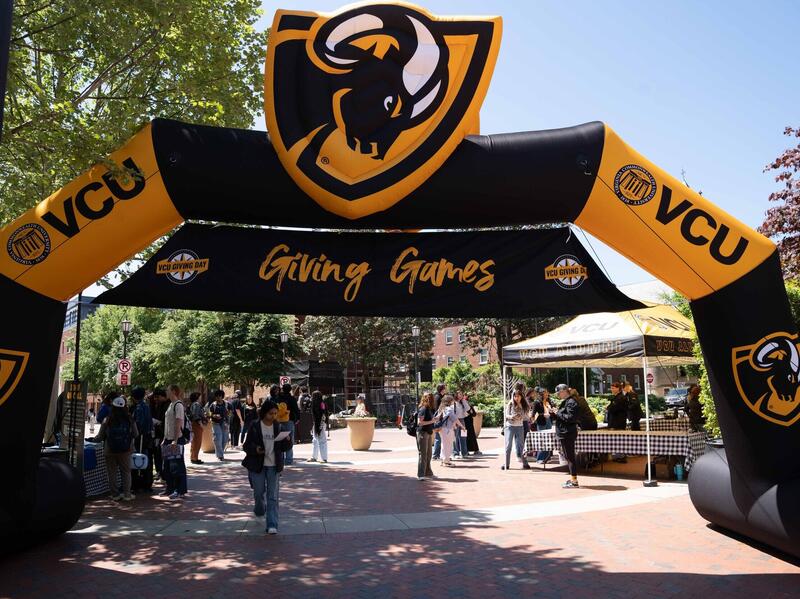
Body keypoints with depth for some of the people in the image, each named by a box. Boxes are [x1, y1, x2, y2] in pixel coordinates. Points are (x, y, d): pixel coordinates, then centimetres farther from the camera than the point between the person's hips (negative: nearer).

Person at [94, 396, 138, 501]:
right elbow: (136, 434, 1)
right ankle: (126, 494, 10)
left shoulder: (107, 420, -8)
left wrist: (93, 439, 20)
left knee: (112, 473, 10)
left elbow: (100, 437, -2)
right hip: (125, 450, 1)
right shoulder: (130, 420, -5)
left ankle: (115, 494, 13)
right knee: (126, 472, 11)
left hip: (110, 450, -1)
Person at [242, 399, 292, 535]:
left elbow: (284, 448, 5)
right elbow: (246, 446, -4)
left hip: (273, 466, 1)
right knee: (259, 493, 13)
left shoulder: (278, 427, 2)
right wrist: (255, 449, -24)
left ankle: (272, 525, 0)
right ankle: (259, 511, 44)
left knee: (273, 496, -2)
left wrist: (287, 441, -16)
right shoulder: (255, 426, -6)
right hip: (257, 465, -1)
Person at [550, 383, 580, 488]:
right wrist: (553, 413, 6)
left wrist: (558, 413, -16)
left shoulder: (571, 402, -13)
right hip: (563, 433, 10)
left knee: (570, 456, -7)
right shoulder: (565, 402, 18)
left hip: (567, 434, -10)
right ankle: (572, 479, 22)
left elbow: (571, 417, -24)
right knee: (568, 456, 14)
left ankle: (574, 481, -3)